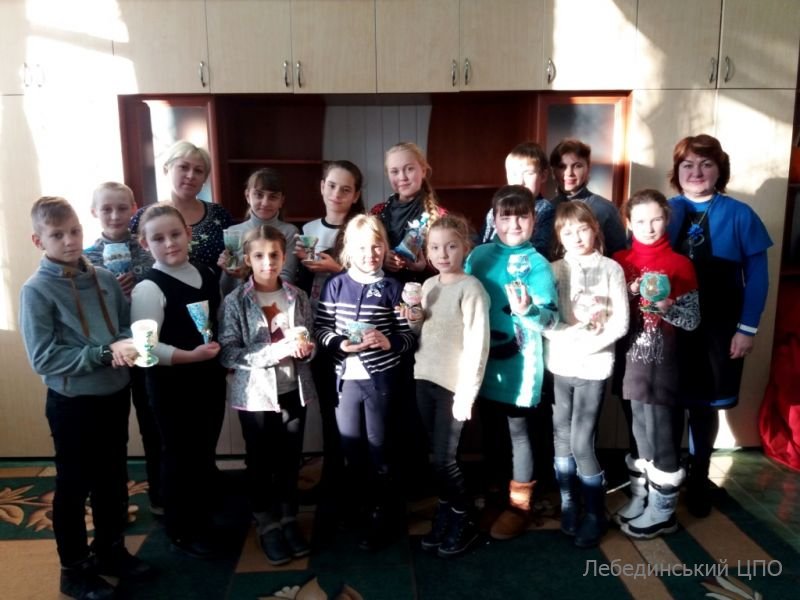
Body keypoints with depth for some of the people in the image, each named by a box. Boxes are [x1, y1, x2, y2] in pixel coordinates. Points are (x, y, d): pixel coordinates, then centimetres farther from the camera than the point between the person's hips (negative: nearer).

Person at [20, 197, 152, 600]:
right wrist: (106, 352, -24)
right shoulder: (36, 291, -13)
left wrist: (126, 345, -17)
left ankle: (110, 550, 40)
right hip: (73, 403, -5)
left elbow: (129, 325, 6)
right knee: (74, 487, 12)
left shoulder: (105, 279, 0)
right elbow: (44, 359, -17)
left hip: (115, 395, 5)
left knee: (113, 480, 19)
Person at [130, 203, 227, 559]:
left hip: (210, 379, 7)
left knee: (205, 453, 19)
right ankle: (182, 531, 29)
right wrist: (190, 355, -28)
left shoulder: (207, 275, 4)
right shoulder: (148, 289, -16)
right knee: (180, 456, 8)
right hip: (171, 385, -6)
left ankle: (202, 522, 40)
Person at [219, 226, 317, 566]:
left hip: (294, 390, 3)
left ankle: (289, 519, 34)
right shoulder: (235, 301, -9)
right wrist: (276, 350, -23)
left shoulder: (297, 297, 0)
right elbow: (227, 354, -14)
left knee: (290, 459, 14)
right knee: (261, 462, 11)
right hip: (256, 394, -2)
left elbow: (310, 342, 10)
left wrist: (305, 348, -14)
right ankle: (267, 525, 30)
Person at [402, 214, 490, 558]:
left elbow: (477, 344, -16)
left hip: (454, 384, -6)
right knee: (437, 456, 13)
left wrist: (467, 394, -18)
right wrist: (413, 321, -3)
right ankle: (445, 515, 30)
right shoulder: (428, 286, 8)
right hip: (425, 379, 6)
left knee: (444, 459, -1)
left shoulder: (471, 288, -13)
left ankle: (464, 522, 20)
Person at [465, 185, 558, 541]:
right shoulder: (479, 256, 3)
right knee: (489, 428, 17)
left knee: (517, 431, 6)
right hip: (484, 359, 5)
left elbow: (550, 319, -15)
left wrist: (527, 311, -34)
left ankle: (519, 504, 23)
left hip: (518, 363, -4)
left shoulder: (537, 264, -9)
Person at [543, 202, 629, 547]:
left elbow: (621, 322, -6)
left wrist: (588, 344, -15)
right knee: (562, 438, 11)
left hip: (594, 366, -2)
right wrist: (572, 334, -18)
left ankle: (595, 513, 19)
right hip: (559, 365, 3)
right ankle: (569, 505, 30)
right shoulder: (554, 270, 3)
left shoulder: (611, 269, -1)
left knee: (581, 443, -2)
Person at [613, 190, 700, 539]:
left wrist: (667, 309, -24)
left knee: (656, 431, 2)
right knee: (640, 430, 15)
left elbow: (693, 320, -6)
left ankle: (662, 511, 19)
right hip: (631, 357, 4)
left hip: (660, 360, -4)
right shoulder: (620, 262, 5)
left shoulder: (680, 264, -6)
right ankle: (641, 498, 30)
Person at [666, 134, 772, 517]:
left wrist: (747, 328, -8)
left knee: (705, 405, 12)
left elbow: (757, 275, -2)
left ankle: (698, 479, 34)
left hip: (719, 330, -1)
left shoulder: (739, 215, -3)